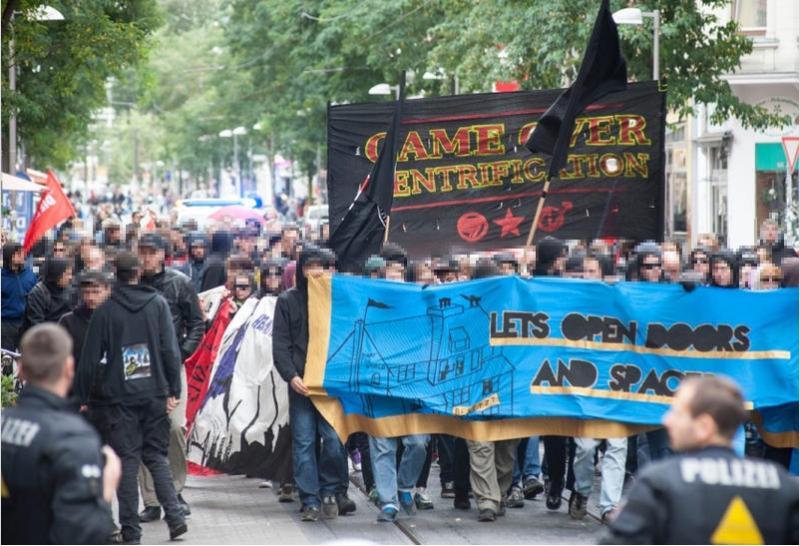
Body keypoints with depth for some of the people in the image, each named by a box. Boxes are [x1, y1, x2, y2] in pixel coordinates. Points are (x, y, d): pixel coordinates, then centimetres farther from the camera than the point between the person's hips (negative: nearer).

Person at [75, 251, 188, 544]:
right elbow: (171, 350, -2)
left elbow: (90, 359, -1)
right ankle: (175, 516, -2)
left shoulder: (105, 311, -2)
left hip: (119, 397, -2)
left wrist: (83, 397, 7)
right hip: (154, 394, 2)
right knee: (156, 455, 11)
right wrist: (173, 391, 2)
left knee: (127, 459, 2)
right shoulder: (158, 304, 2)